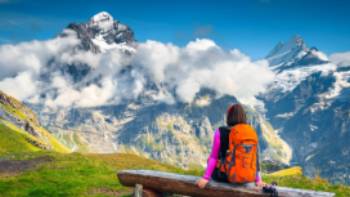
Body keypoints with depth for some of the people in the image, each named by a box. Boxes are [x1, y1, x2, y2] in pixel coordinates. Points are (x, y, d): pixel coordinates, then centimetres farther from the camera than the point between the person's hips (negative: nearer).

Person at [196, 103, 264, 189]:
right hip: (244, 177, 4)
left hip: (225, 175, -3)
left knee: (210, 160, 29)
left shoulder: (220, 132, -13)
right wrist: (258, 179, 9)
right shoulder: (252, 133, -4)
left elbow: (213, 157, -11)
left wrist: (206, 177, -4)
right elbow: (255, 157, 0)